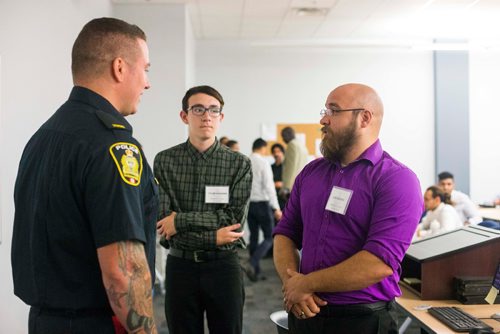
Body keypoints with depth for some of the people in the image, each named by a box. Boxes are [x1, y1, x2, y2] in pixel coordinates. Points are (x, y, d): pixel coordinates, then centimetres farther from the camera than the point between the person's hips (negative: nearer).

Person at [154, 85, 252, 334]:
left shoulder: (239, 164, -2)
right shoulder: (165, 161, -2)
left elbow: (235, 218, -12)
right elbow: (161, 221, -10)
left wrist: (181, 219, -16)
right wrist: (213, 238, -16)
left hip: (223, 266, 0)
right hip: (180, 265, 0)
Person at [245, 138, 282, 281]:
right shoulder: (263, 162, -12)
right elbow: (269, 186, -15)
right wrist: (276, 208, -14)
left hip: (248, 204, 6)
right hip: (262, 204, -6)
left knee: (253, 237, 14)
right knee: (269, 238, 3)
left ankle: (256, 271, 18)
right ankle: (252, 264, -16)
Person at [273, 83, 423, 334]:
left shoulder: (396, 179, -13)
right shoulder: (310, 172, 6)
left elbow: (380, 263, -22)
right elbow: (285, 233, 6)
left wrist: (306, 283, -16)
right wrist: (291, 283, -13)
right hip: (304, 313, 5)